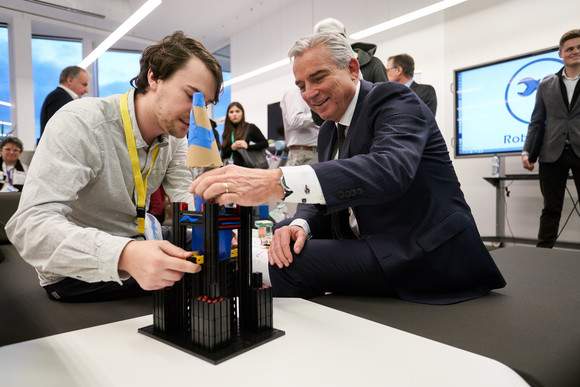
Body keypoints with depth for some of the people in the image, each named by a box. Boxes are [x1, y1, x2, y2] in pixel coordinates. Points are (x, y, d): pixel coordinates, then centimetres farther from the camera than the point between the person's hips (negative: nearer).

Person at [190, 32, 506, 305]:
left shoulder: (392, 99, -11)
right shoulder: (328, 131, 13)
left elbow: (391, 169, -33)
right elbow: (325, 201, 11)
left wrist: (279, 181, -44)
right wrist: (300, 224, -15)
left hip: (429, 258, -7)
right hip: (376, 252, 8)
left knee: (289, 263, -21)